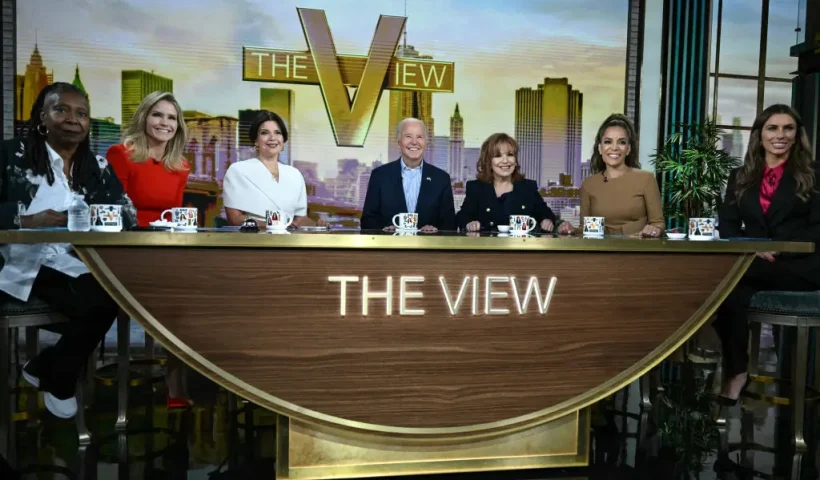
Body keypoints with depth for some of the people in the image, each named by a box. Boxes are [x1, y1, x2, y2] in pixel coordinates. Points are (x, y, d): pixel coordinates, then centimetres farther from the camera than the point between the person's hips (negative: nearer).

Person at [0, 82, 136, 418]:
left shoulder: (98, 167, 15)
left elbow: (129, 214, 6)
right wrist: (27, 220, -20)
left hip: (80, 265, 4)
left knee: (111, 297, -26)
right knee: (93, 304, -28)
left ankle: (50, 370, 4)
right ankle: (57, 377, 4)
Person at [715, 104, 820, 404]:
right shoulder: (740, 177, 18)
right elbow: (727, 225, 8)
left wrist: (779, 248, -17)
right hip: (753, 266, 3)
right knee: (734, 291, -35)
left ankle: (736, 371, -24)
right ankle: (736, 371, -24)